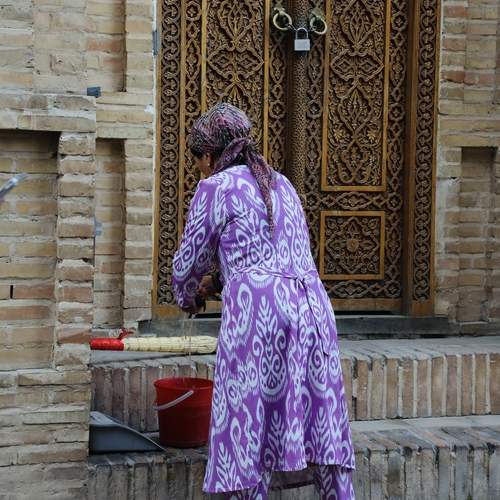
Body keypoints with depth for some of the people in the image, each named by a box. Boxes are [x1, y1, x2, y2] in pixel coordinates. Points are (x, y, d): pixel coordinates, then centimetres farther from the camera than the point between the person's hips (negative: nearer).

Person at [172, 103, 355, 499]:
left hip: (257, 308, -6)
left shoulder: (216, 188, 4)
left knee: (248, 427, 1)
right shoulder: (280, 184, 23)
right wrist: (219, 281, 43)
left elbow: (190, 260, 11)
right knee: (324, 423, 7)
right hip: (311, 302, 6)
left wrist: (187, 298, 32)